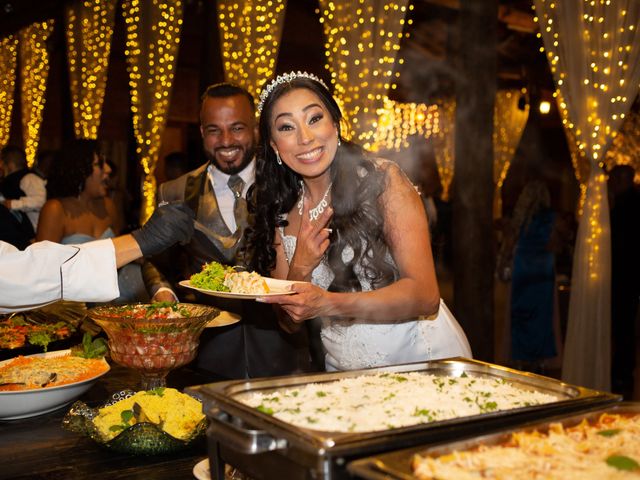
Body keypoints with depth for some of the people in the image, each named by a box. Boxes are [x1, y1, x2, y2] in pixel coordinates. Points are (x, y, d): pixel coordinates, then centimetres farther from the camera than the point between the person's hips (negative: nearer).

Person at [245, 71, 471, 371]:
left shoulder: (382, 180, -9)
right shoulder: (281, 215, 4)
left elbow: (425, 295, -15)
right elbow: (289, 321, 5)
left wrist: (328, 304, -27)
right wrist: (299, 270, -15)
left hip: (420, 356, -4)